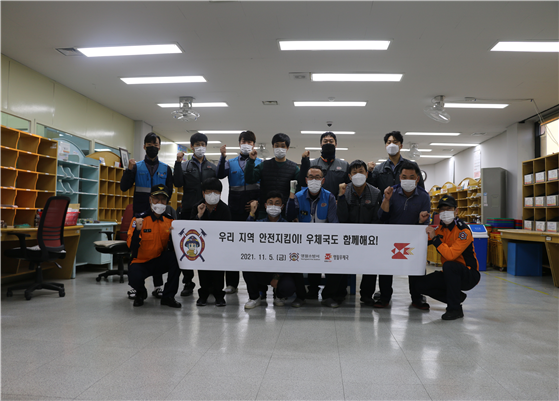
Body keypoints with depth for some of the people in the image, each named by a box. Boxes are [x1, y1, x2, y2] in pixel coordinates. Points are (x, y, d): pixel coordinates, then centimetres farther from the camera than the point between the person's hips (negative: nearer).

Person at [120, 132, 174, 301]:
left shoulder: (166, 169, 11)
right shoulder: (136, 167, 8)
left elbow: (169, 191, 9)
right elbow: (124, 187, 1)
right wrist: (128, 170, -12)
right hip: (140, 213, -1)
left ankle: (158, 286, 11)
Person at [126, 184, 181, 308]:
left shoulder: (169, 220, -2)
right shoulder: (139, 219, -11)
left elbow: (172, 248, -7)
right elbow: (132, 247, -19)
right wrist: (137, 230, -34)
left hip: (160, 262, 3)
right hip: (141, 262, -3)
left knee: (176, 256, -28)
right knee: (134, 278, -34)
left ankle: (168, 296, -12)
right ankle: (141, 293, 8)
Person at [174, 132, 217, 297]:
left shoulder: (212, 167, 13)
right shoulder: (185, 166, 11)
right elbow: (178, 183, -6)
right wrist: (178, 163, -11)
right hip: (188, 210, 0)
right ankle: (188, 283, 14)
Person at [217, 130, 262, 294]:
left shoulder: (260, 162, 9)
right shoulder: (231, 163, 13)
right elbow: (220, 175, -6)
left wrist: (258, 201, -8)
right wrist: (222, 157, -17)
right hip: (235, 210, 2)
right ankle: (231, 283, 14)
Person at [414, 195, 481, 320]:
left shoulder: (463, 231, -21)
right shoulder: (440, 228, 2)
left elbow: (450, 255, -33)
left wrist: (435, 238, -29)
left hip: (469, 275, -7)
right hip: (450, 274, 7)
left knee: (449, 265, -38)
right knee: (420, 284, -8)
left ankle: (455, 309, -21)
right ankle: (457, 297, 10)